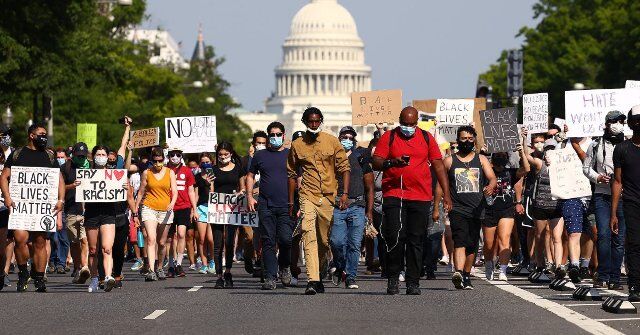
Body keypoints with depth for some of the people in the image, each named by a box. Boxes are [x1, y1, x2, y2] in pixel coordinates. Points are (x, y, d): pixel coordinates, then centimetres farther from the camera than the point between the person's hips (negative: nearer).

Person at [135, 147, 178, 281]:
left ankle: (159, 268, 28)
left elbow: (174, 192, 2)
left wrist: (172, 203, -19)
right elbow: (141, 193, 11)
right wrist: (135, 212, 10)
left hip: (165, 210, 2)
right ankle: (151, 270, -26)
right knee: (151, 239, -18)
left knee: (161, 243, 8)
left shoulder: (170, 173, 6)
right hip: (149, 208, -2)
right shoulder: (146, 173, 5)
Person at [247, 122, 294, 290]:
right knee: (268, 242, -1)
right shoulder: (260, 155, 13)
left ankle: (284, 267, 15)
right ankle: (270, 277, 1)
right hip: (265, 205, 1)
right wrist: (249, 196, 7)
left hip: (286, 206, -1)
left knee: (286, 239, -11)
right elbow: (250, 176, 20)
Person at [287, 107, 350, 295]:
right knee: (309, 236, -18)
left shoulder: (332, 142, 4)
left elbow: (344, 167, 6)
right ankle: (313, 281, -25)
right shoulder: (297, 145, 7)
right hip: (308, 195, -1)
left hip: (329, 197, 1)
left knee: (325, 240, 7)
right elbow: (292, 174, 14)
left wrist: (345, 193, -5)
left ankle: (320, 272, 32)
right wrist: (291, 203, 12)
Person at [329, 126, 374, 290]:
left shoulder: (361, 158, 11)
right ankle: (340, 267, 13)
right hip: (336, 207, -1)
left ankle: (350, 276, 5)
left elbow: (369, 188, 14)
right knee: (337, 241, -13)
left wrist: (369, 211, 8)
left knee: (354, 244, -3)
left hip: (357, 208, 1)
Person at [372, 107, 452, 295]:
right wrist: (392, 162, -21)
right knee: (395, 237, -10)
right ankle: (393, 279, 3)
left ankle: (413, 282, 6)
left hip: (421, 198, 2)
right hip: (393, 195, -2)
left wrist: (446, 194, 8)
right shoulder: (388, 137, 5)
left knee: (416, 240, 2)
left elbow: (438, 166, 13)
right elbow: (376, 163, 0)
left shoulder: (427, 138, 11)